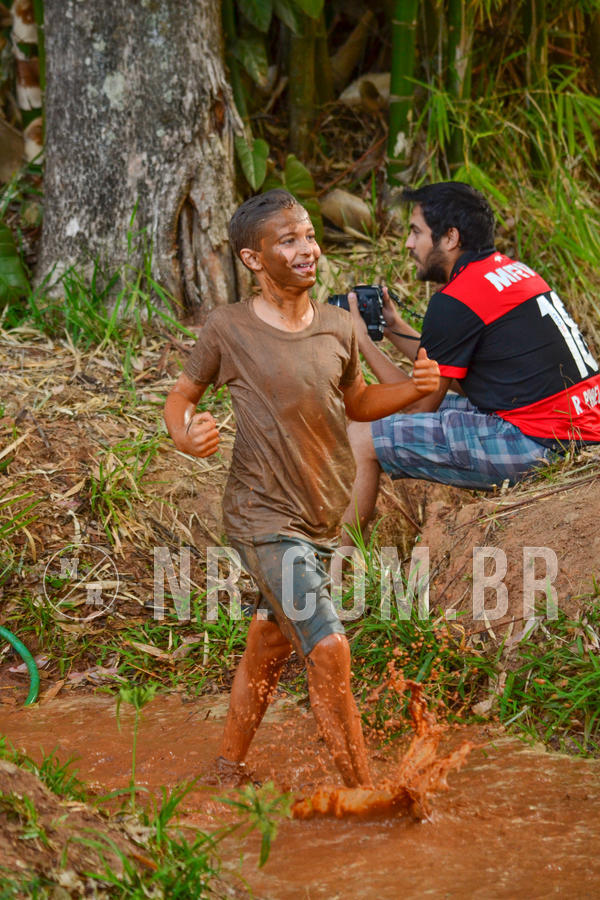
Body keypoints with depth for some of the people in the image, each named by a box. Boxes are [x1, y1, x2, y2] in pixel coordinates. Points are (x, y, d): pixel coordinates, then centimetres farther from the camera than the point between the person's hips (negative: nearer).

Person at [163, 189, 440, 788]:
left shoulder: (337, 327, 3)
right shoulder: (229, 329, -10)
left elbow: (355, 403, 18)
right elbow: (181, 397, 3)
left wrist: (415, 388, 0)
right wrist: (187, 436, -20)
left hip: (321, 517, 6)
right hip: (263, 518, -6)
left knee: (268, 648, 19)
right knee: (329, 650, -15)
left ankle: (228, 773, 37)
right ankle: (364, 794, -4)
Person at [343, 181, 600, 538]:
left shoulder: (454, 303, -12)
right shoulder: (513, 269, 16)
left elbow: (420, 404, -1)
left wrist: (364, 341, 8)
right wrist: (394, 327, 23)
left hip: (539, 442, -10)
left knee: (360, 439, -4)